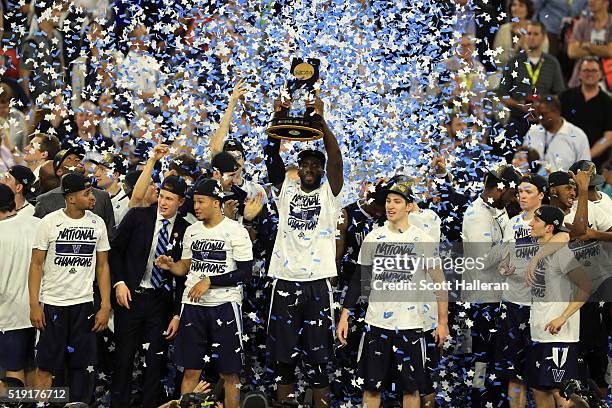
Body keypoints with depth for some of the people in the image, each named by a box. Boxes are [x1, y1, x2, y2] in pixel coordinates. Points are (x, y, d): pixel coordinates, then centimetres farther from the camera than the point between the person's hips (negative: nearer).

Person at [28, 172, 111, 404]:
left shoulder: (97, 224, 4)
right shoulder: (50, 223, -5)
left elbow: (103, 266, 8)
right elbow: (36, 264, -3)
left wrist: (105, 306, 0)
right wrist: (34, 305, -10)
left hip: (84, 304, 3)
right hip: (52, 304, -3)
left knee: (82, 366, 4)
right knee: (45, 366, -1)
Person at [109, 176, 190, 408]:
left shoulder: (184, 230, 0)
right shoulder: (138, 216, -2)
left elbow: (184, 276, 3)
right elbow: (115, 249, 3)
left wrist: (177, 314, 0)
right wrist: (119, 283, -8)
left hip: (162, 301, 1)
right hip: (130, 295, -1)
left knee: (156, 360, 2)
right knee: (124, 356, 1)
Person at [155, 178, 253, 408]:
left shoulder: (235, 231, -7)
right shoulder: (192, 231, 12)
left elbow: (244, 272, -11)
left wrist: (209, 281, -15)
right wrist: (171, 265, 0)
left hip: (224, 305, -5)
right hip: (193, 305, 5)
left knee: (229, 373, 0)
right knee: (190, 370, 6)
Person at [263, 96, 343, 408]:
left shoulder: (330, 192, 6)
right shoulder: (285, 189, 13)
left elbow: (335, 157, -9)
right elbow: (272, 156, 2)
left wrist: (321, 121, -19)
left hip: (317, 282, -2)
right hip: (284, 279, 3)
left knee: (317, 358, -1)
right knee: (283, 357, 6)